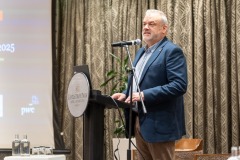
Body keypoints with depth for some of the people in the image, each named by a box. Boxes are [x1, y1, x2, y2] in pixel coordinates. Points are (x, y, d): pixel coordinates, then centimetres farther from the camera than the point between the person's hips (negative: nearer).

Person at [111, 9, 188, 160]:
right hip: (139, 121, 9)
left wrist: (144, 95, -25)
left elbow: (179, 85, -21)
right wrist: (125, 94, 5)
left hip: (159, 124, -8)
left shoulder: (172, 51, -10)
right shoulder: (142, 52, 18)